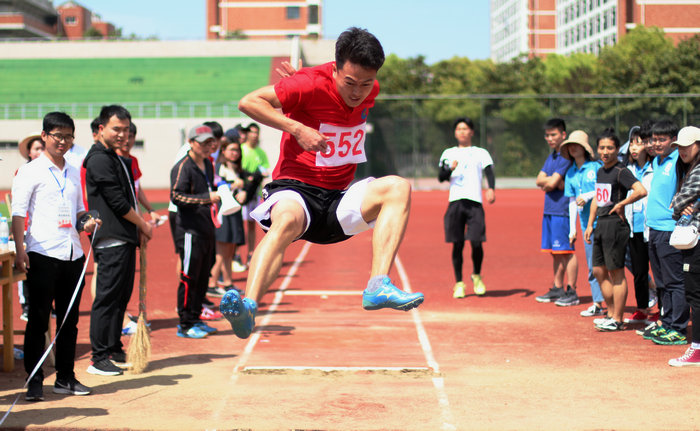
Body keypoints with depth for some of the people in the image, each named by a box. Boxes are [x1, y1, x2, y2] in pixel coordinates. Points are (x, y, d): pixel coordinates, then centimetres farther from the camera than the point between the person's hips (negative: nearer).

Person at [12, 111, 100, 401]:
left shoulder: (73, 173, 16)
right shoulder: (30, 171, -2)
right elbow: (18, 213, -7)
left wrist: (86, 222, 4)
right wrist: (20, 251, -16)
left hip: (73, 255, 6)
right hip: (42, 255, -6)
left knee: (69, 319, 10)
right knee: (38, 320, -1)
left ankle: (65, 377, 19)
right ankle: (34, 380, 5)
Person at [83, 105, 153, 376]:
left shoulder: (115, 159, 20)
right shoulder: (99, 159, -12)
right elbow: (117, 202, -16)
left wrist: (140, 226, 12)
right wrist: (143, 225, -5)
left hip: (124, 238, 10)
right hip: (111, 240, -10)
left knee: (122, 295, 14)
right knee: (107, 297, -8)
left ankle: (114, 350, 23)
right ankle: (99, 359, -4)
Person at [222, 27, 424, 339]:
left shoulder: (370, 91, 6)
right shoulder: (313, 84, -12)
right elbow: (249, 102, -15)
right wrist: (297, 129, -23)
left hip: (338, 200, 6)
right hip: (295, 188, -6)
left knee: (398, 187, -19)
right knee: (287, 219, -40)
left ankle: (378, 287, -32)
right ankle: (248, 307, -59)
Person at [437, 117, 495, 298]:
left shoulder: (481, 153, 13)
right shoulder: (448, 153, 16)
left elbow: (489, 173, -1)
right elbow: (441, 177, 7)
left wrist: (491, 189, -21)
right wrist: (450, 169, -15)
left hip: (475, 202, -1)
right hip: (455, 202, 1)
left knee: (476, 242, -9)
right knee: (457, 244, -1)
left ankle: (477, 276, 16)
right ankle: (459, 283, 10)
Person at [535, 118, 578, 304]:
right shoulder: (551, 156, 18)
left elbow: (552, 183, -16)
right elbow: (539, 180, 9)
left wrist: (547, 182, 3)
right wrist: (554, 182, -7)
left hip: (562, 210, -9)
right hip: (549, 210, 9)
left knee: (567, 251, -5)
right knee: (555, 252, 12)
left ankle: (572, 291, -2)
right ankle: (558, 289, 18)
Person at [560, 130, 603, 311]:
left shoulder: (596, 167, -2)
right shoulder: (570, 173, 14)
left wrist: (588, 196, -17)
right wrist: (572, 229, 13)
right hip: (586, 223, 5)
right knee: (592, 265, 5)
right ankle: (598, 304, 10)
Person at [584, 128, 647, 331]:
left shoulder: (621, 171, -12)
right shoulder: (600, 171, 14)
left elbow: (641, 191, -26)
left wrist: (621, 204, -16)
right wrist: (590, 224, 21)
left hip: (615, 225, -9)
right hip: (601, 225, 9)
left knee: (616, 272, -3)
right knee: (599, 270, 12)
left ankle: (617, 320, 3)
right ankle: (611, 314, 22)